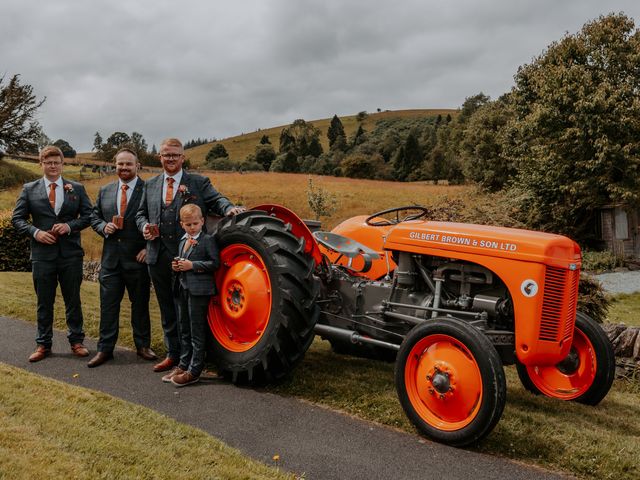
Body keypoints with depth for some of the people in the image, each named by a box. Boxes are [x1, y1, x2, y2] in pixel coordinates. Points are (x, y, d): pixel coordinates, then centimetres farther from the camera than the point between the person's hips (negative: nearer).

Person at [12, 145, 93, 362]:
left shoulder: (77, 189, 5)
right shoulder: (29, 189, 5)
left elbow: (88, 215, 4)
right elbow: (17, 218, 5)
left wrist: (70, 226, -12)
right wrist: (35, 232, -12)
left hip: (71, 254, 0)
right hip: (42, 254, 0)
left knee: (73, 300, 8)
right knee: (44, 302, 9)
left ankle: (76, 341, 21)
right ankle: (43, 345, 20)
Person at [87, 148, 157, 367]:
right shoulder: (105, 191, 10)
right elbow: (94, 217, 17)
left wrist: (149, 248, -12)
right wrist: (103, 226, -5)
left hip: (138, 258, -4)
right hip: (111, 257, 4)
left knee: (140, 304, 9)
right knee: (108, 304, 7)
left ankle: (143, 346, 22)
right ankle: (105, 349, 15)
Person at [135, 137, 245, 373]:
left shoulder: (199, 183, 3)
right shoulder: (150, 185, 16)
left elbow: (216, 199, -8)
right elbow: (141, 213, 20)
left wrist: (230, 208, -30)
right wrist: (145, 226, -3)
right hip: (158, 257, 5)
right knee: (167, 309, 14)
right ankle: (173, 354, 27)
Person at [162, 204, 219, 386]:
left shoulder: (207, 240, -8)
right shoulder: (182, 241, 15)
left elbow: (215, 263, -15)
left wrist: (192, 265, -18)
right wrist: (176, 266, 5)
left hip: (199, 290, -8)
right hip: (182, 289, 8)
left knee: (197, 332, -2)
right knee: (184, 330, 16)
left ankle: (194, 371, 3)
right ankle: (183, 365, 26)